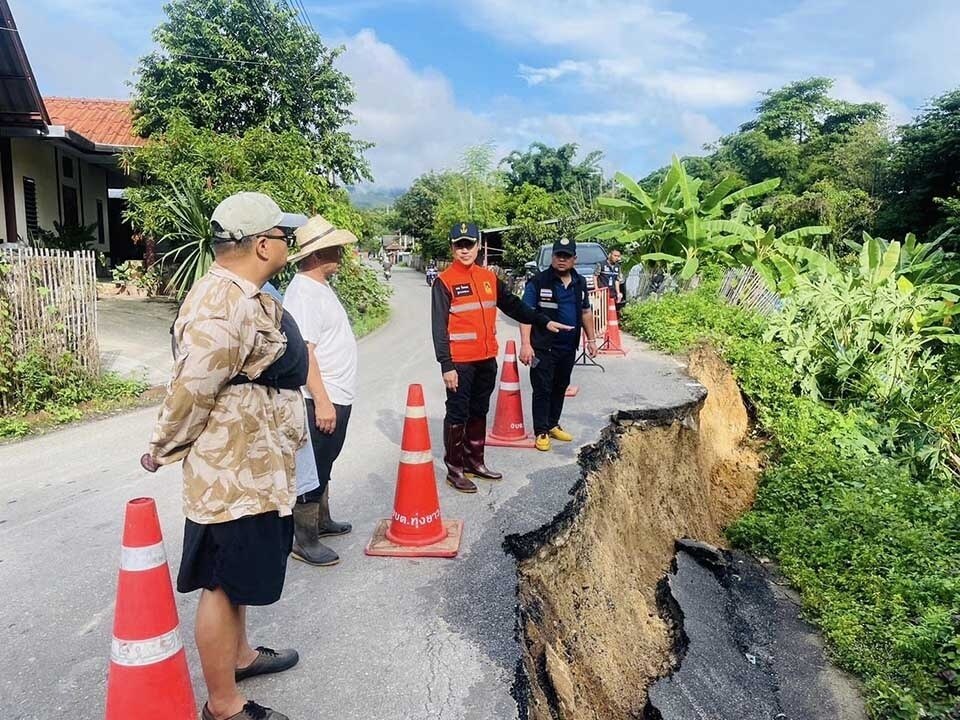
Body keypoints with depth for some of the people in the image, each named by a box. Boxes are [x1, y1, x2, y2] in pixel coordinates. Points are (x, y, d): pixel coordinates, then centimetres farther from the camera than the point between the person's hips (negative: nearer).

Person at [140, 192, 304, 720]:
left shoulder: (244, 296, 10)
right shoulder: (225, 306, -26)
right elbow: (190, 393, -23)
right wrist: (162, 452, -7)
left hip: (251, 467, 10)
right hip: (232, 473, -10)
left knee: (237, 578, 24)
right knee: (223, 583, 4)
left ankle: (239, 653, 44)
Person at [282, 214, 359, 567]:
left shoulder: (320, 286, 13)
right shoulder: (303, 291, -18)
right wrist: (322, 401, -26)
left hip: (337, 396, 10)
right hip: (322, 400, -10)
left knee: (323, 466, 21)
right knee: (312, 470, 1)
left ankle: (321, 521, 37)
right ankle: (305, 541, 13)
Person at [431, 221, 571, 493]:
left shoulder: (489, 278, 9)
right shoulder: (445, 282, -8)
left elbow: (513, 305, 18)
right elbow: (439, 326, -12)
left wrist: (543, 321, 12)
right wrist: (446, 366, -17)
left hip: (487, 360, 6)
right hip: (460, 363, -6)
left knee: (479, 412, 16)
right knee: (458, 415, 2)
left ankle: (474, 462, 29)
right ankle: (454, 469, 12)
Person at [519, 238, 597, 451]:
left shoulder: (580, 282, 9)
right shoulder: (538, 282, -10)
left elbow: (586, 312, 19)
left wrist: (591, 339, 16)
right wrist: (525, 344, -23)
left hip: (569, 347, 6)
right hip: (543, 348, -6)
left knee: (560, 388, 16)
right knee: (542, 390, 0)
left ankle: (553, 425, 30)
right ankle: (541, 432, 10)